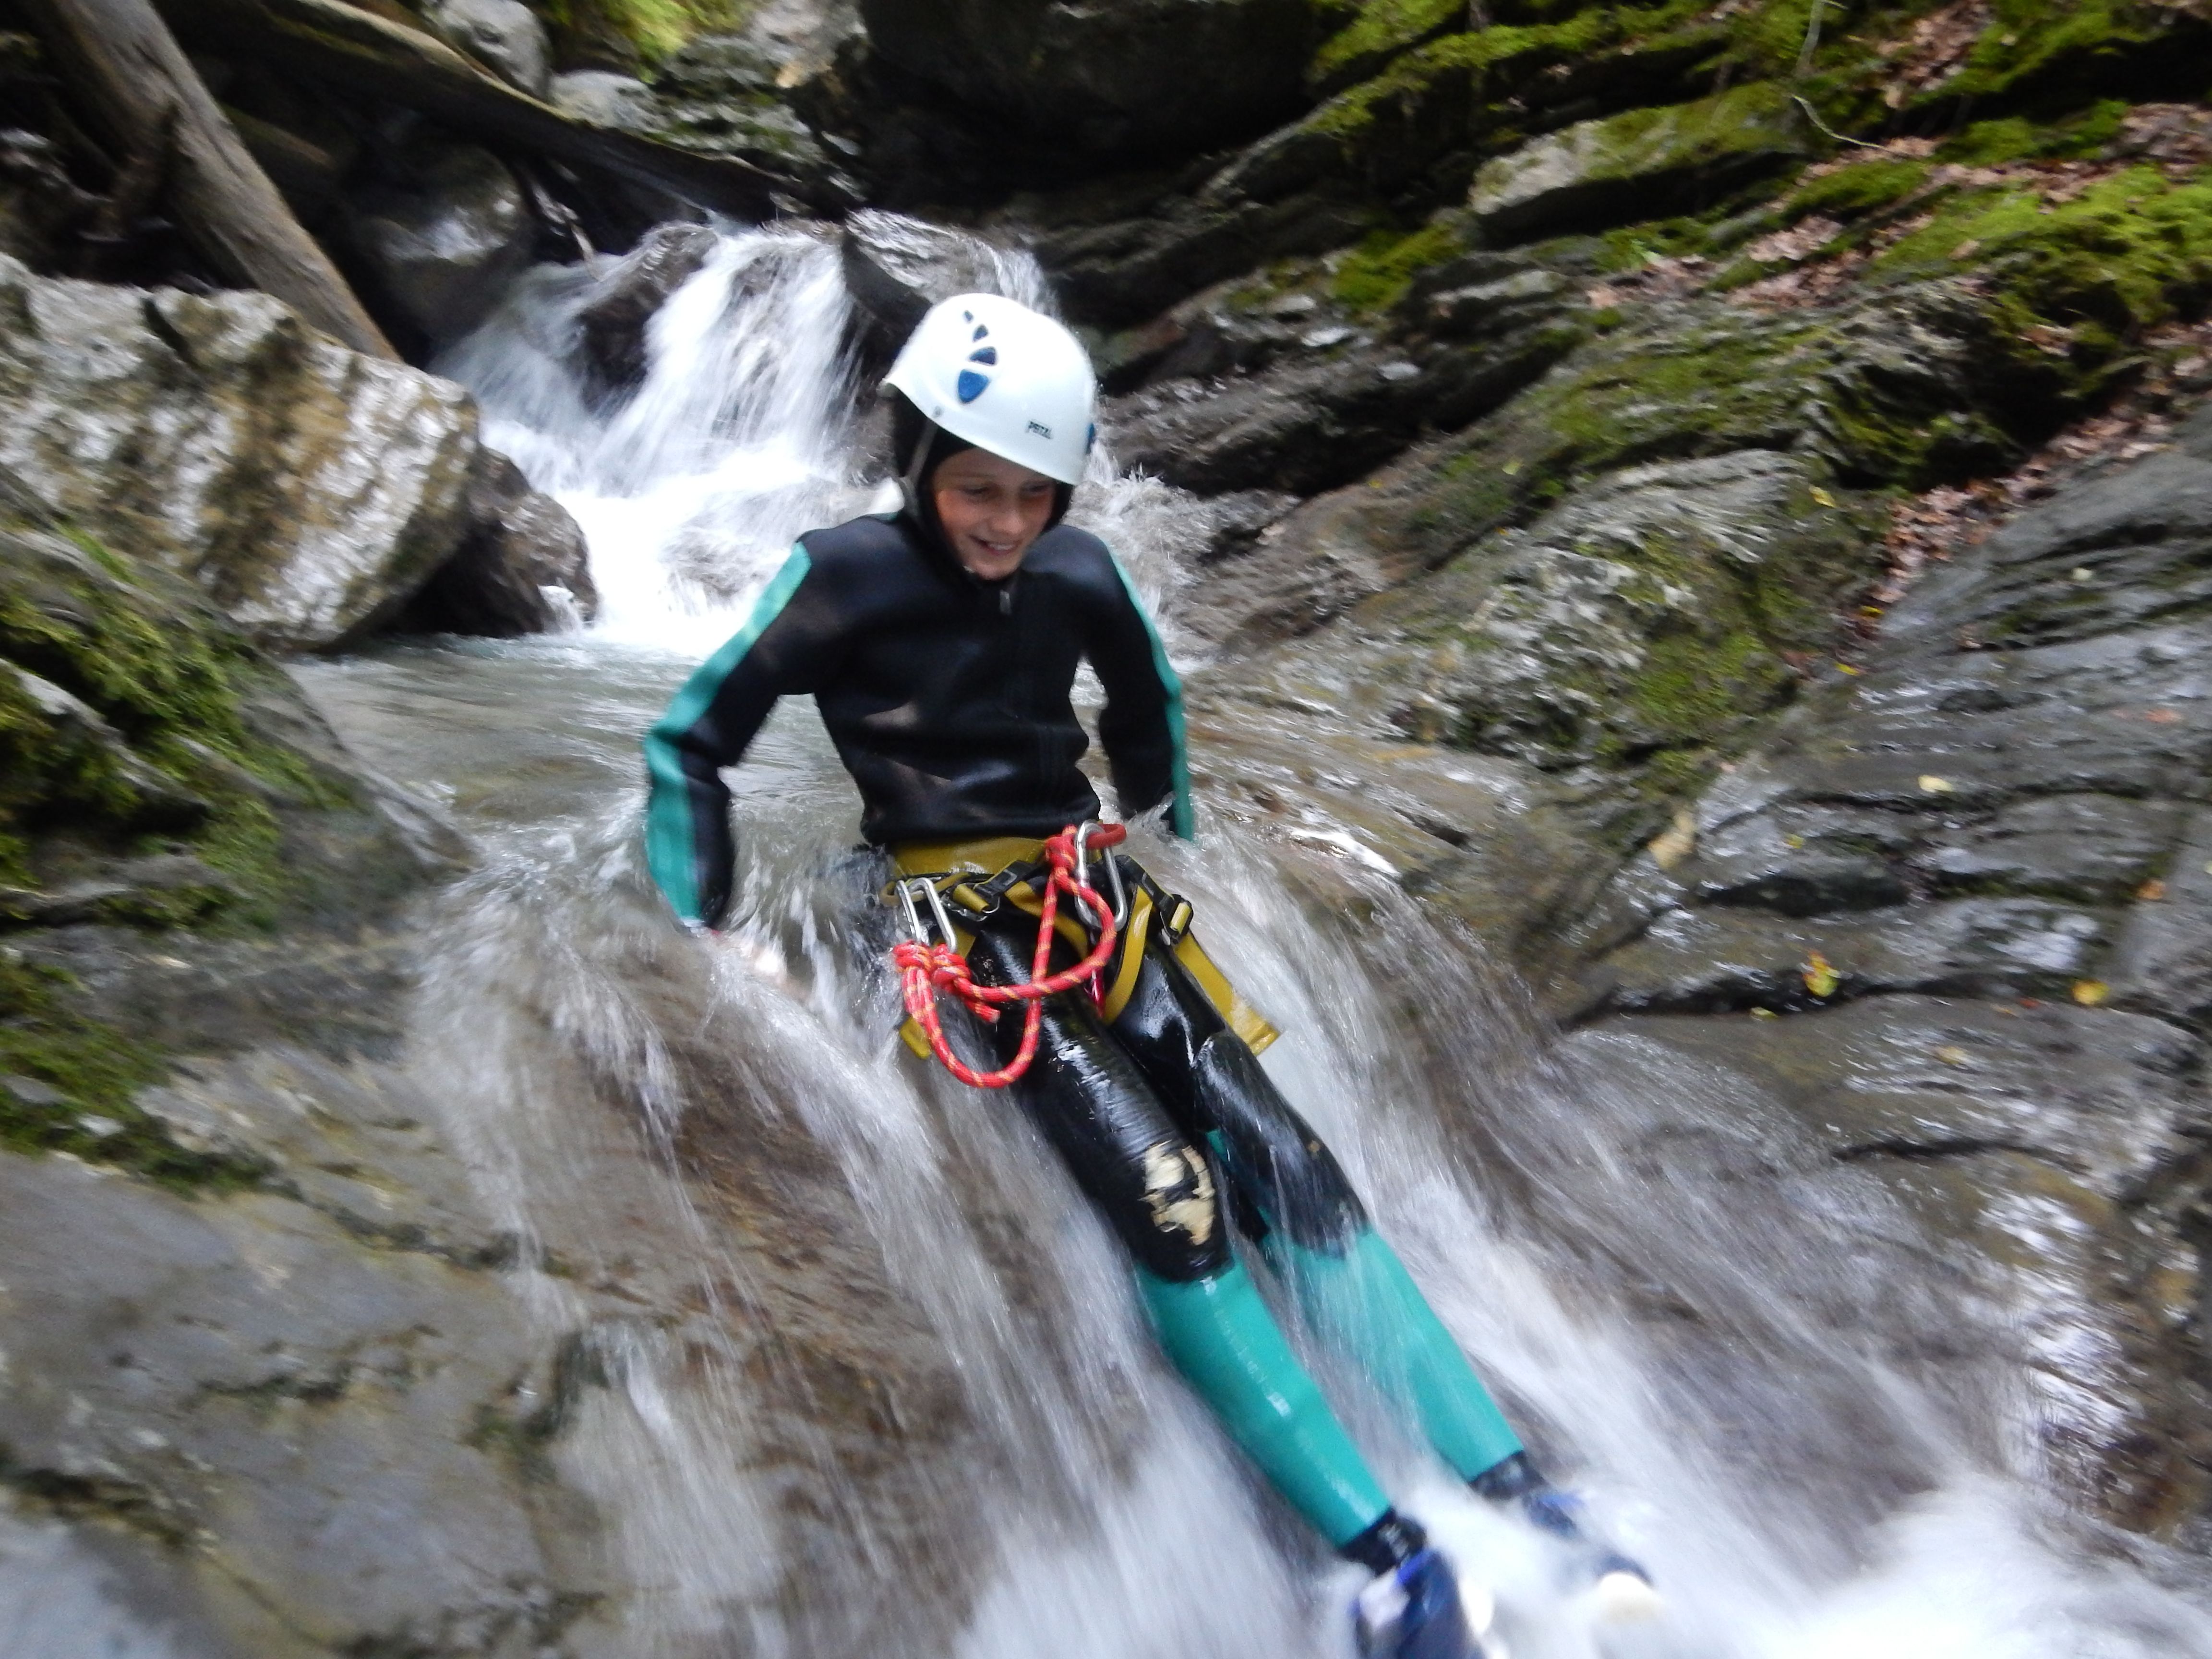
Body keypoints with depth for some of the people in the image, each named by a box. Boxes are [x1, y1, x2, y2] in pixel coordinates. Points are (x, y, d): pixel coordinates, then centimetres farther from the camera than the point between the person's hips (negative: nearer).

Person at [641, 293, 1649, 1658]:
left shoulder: (1076, 574, 6)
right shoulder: (844, 578, -5)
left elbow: (1148, 702, 26)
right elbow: (692, 743, 1)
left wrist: (1168, 848, 27)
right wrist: (702, 934, -5)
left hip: (1092, 897, 5)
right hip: (959, 919, -4)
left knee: (1288, 1169, -9)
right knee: (1171, 1202, -22)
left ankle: (1519, 1494, -3)